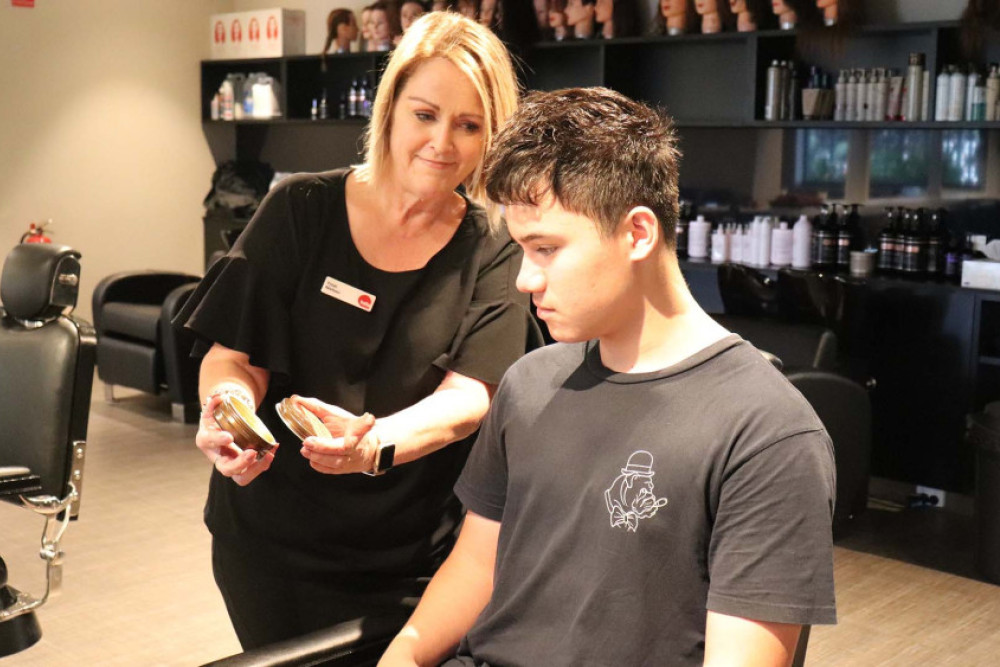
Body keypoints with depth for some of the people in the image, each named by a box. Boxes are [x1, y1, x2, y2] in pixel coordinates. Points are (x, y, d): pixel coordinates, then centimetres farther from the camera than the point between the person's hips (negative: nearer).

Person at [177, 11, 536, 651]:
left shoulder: (493, 254, -5)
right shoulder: (302, 211, -5)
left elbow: (469, 396, -16)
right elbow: (233, 354, -5)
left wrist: (372, 444, -36)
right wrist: (227, 405, -29)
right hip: (270, 539, 1)